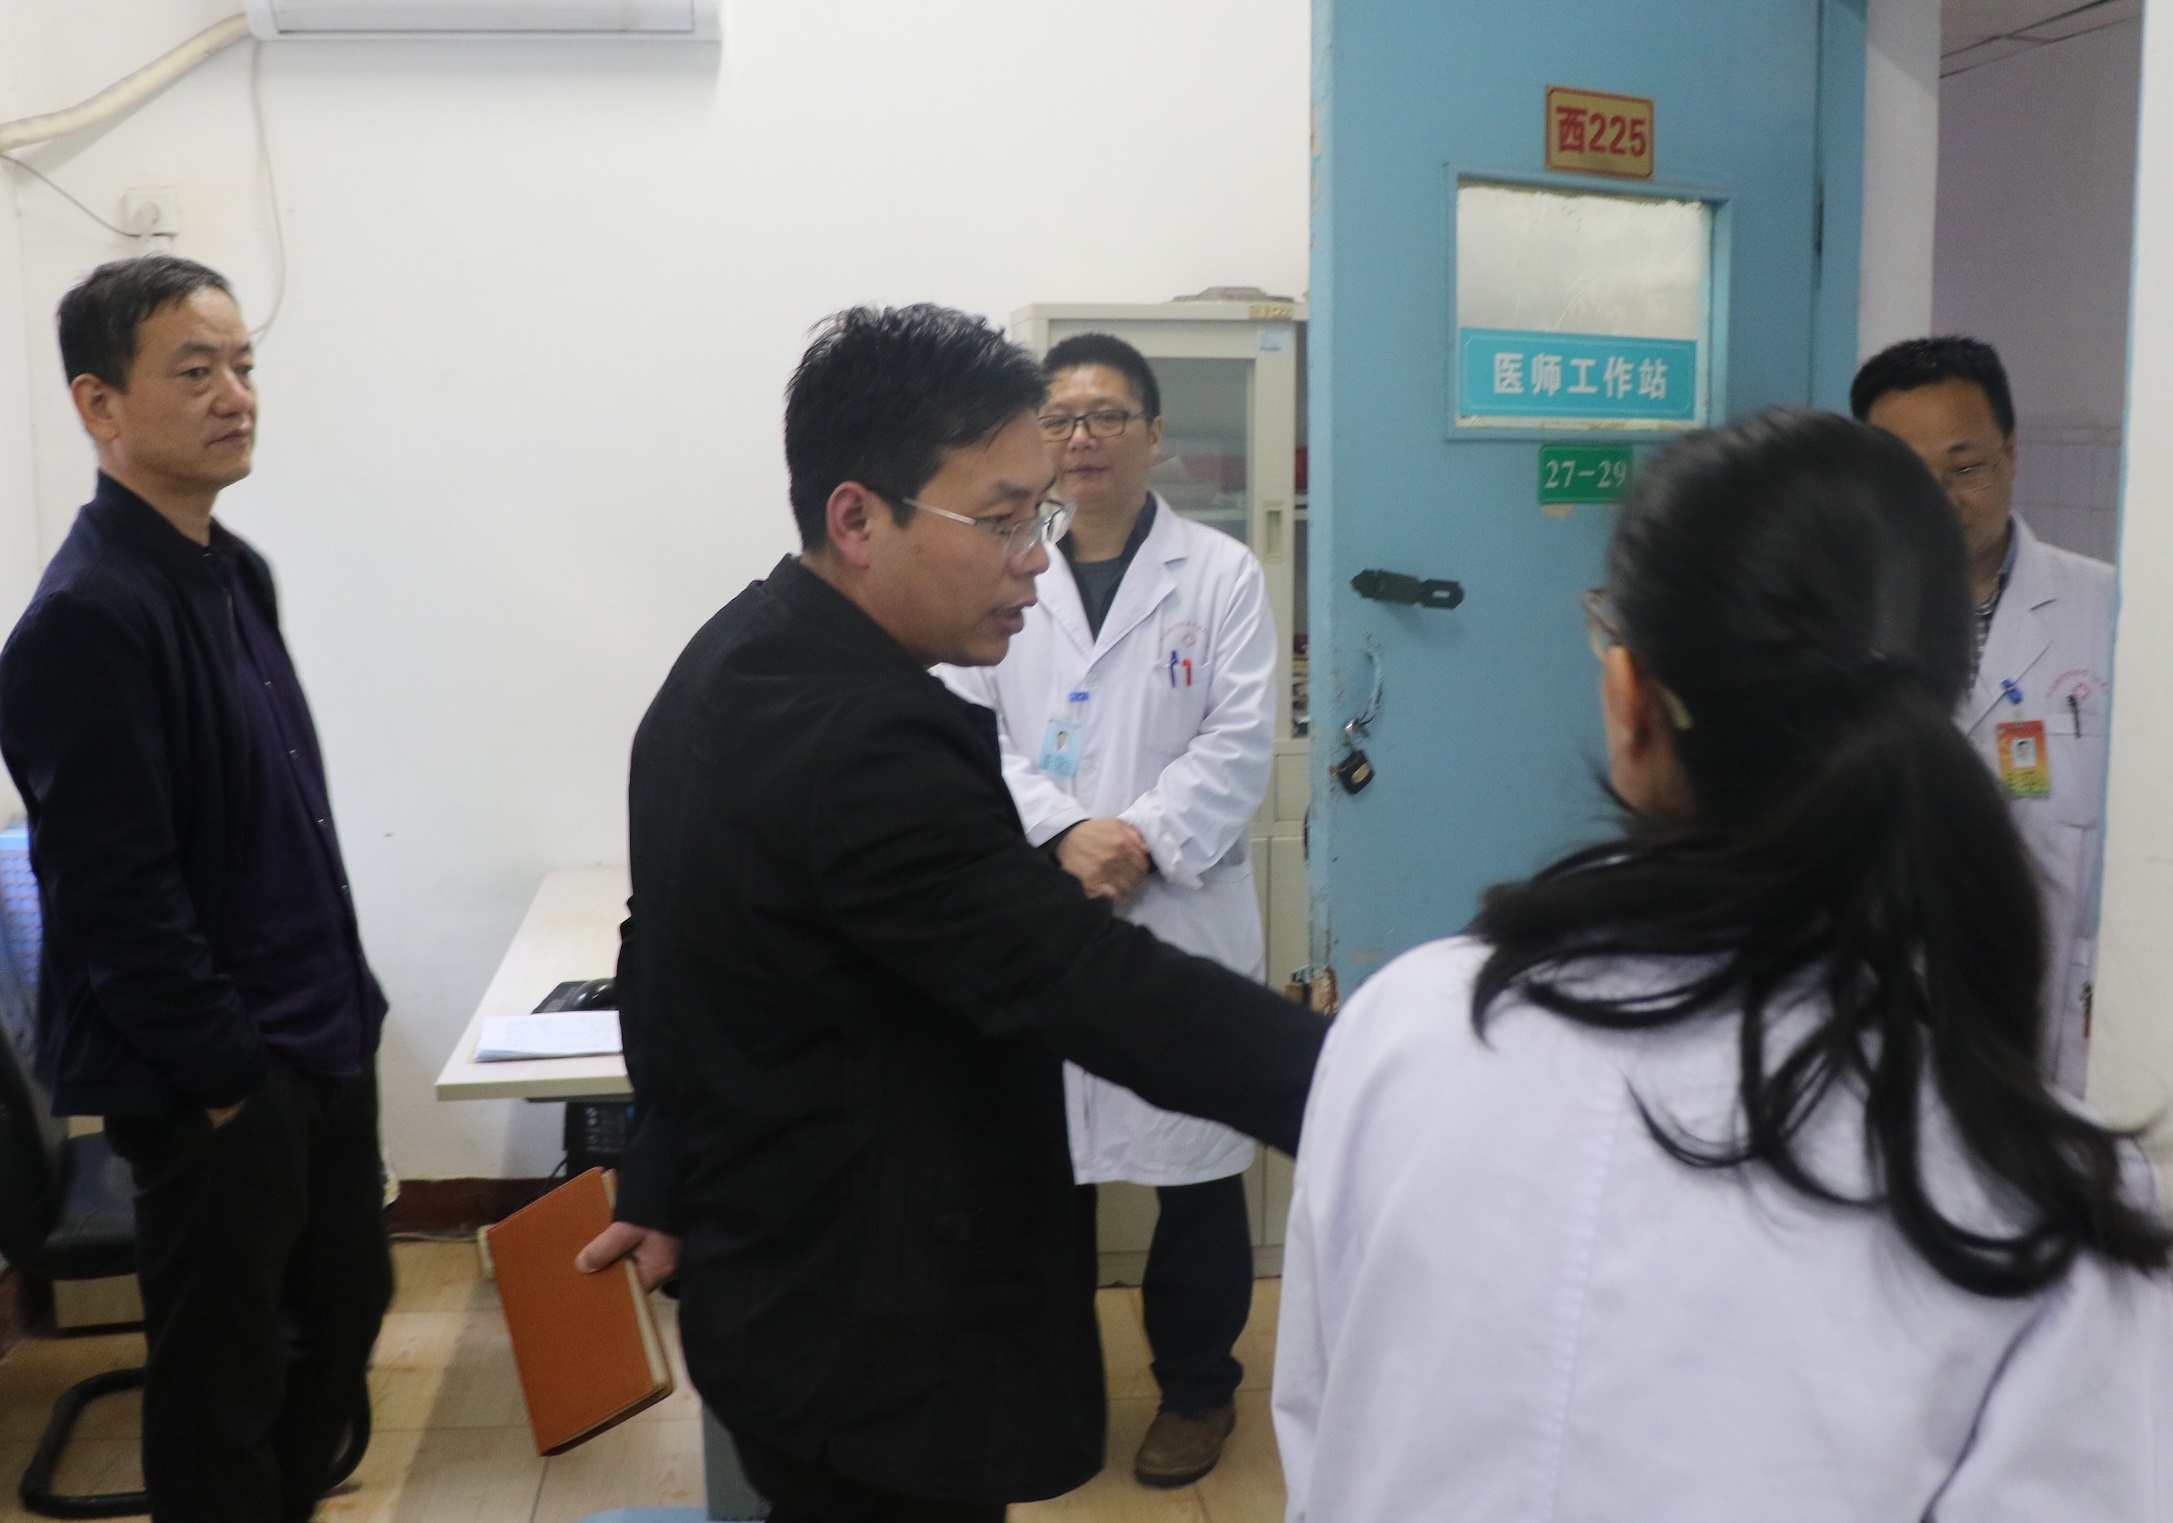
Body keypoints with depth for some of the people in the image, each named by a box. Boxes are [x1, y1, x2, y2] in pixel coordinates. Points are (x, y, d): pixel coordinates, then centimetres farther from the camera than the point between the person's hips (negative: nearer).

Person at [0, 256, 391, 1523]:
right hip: (215, 1081, -9)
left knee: (348, 1300, 21)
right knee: (224, 1374, 7)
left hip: (321, 1040, 9)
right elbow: (114, 893, -21)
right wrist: (224, 1073, -16)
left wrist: (346, 998, 13)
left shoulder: (237, 573, 8)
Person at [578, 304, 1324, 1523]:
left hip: (786, 1285, 10)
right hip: (877, 1338, -10)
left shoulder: (737, 667, 4)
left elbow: (668, 958, 14)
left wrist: (667, 1188, 24)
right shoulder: (862, 737, -28)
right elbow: (1097, 988, -34)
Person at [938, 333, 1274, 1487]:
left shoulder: (1220, 574, 1)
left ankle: (1197, 1385, 28)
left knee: (1197, 1160, 8)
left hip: (1184, 920, -2)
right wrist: (1063, 833, -17)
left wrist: (1141, 844, -18)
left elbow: (1240, 743, -6)